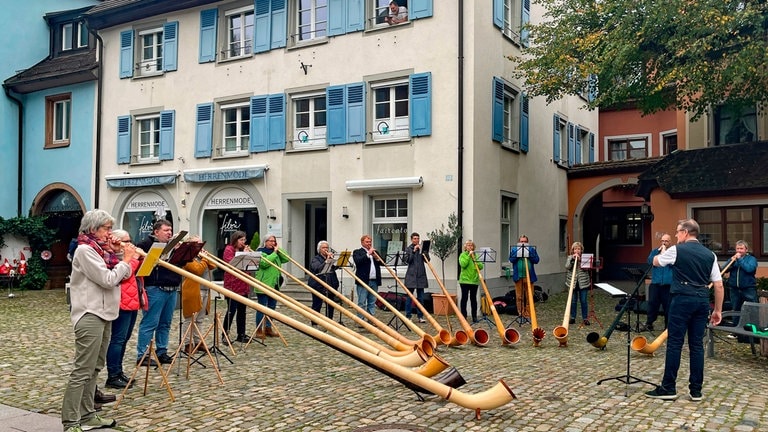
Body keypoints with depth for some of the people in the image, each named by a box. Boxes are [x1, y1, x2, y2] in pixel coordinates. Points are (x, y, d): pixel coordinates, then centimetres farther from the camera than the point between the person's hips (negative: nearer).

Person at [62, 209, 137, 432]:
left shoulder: (101, 249, 15)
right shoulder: (85, 249, -11)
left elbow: (123, 276, 15)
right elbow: (108, 279, -18)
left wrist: (120, 254, 4)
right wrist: (126, 259, -8)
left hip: (104, 314, 10)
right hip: (90, 316, -10)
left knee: (94, 368, 12)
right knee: (82, 370, -9)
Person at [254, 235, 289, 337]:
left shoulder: (276, 253, 16)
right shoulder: (260, 252, -7)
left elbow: (286, 259, 6)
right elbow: (264, 263, -24)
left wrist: (278, 250, 0)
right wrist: (274, 253, -17)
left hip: (274, 284, 8)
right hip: (263, 284, -7)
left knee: (272, 307, 12)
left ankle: (268, 328, 21)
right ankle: (259, 330, 4)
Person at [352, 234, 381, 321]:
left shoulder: (375, 252, 21)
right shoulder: (357, 252, 2)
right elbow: (358, 261, -16)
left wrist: (377, 258, -4)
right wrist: (368, 254, -17)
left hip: (374, 281, 6)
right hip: (363, 281, -6)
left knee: (372, 303, 9)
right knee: (362, 303, -4)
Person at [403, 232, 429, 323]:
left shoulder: (422, 248, 9)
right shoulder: (408, 249, 2)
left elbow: (427, 259, 1)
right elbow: (407, 260, -9)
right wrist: (413, 251, -16)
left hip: (421, 276, 3)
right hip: (411, 276, -2)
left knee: (420, 297, 6)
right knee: (409, 297, 1)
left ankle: (420, 316, 12)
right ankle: (408, 316, 6)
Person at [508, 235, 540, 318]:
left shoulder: (532, 249, 9)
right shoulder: (514, 249, 9)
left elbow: (536, 260, -1)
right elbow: (511, 259, -5)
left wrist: (529, 254, -13)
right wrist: (518, 253, -14)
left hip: (529, 276, 0)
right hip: (518, 276, 0)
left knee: (529, 296, 2)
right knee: (519, 296, 2)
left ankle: (528, 313, 8)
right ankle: (520, 312, 10)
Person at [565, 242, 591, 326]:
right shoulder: (570, 257, 5)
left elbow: (586, 268, -10)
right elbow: (567, 266, -9)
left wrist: (579, 260, -19)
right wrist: (572, 259, -19)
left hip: (583, 283, -1)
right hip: (572, 283, 1)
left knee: (583, 301, 2)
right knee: (573, 301, 7)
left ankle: (585, 318, 11)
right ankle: (573, 318, 16)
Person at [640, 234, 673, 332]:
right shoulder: (655, 251, 12)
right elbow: (650, 261, -2)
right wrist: (658, 252, -9)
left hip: (668, 284, -3)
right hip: (655, 283, 3)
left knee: (668, 305, 2)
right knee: (652, 303, 5)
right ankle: (649, 324, 14)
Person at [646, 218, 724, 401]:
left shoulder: (676, 250, -4)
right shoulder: (710, 254, 10)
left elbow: (655, 262, 14)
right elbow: (719, 285, 9)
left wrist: (664, 252, 34)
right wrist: (718, 310, 14)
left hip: (682, 299, -5)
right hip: (702, 301, 5)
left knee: (674, 343, -1)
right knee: (697, 344, 9)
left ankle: (668, 388, 4)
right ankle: (696, 390, 12)